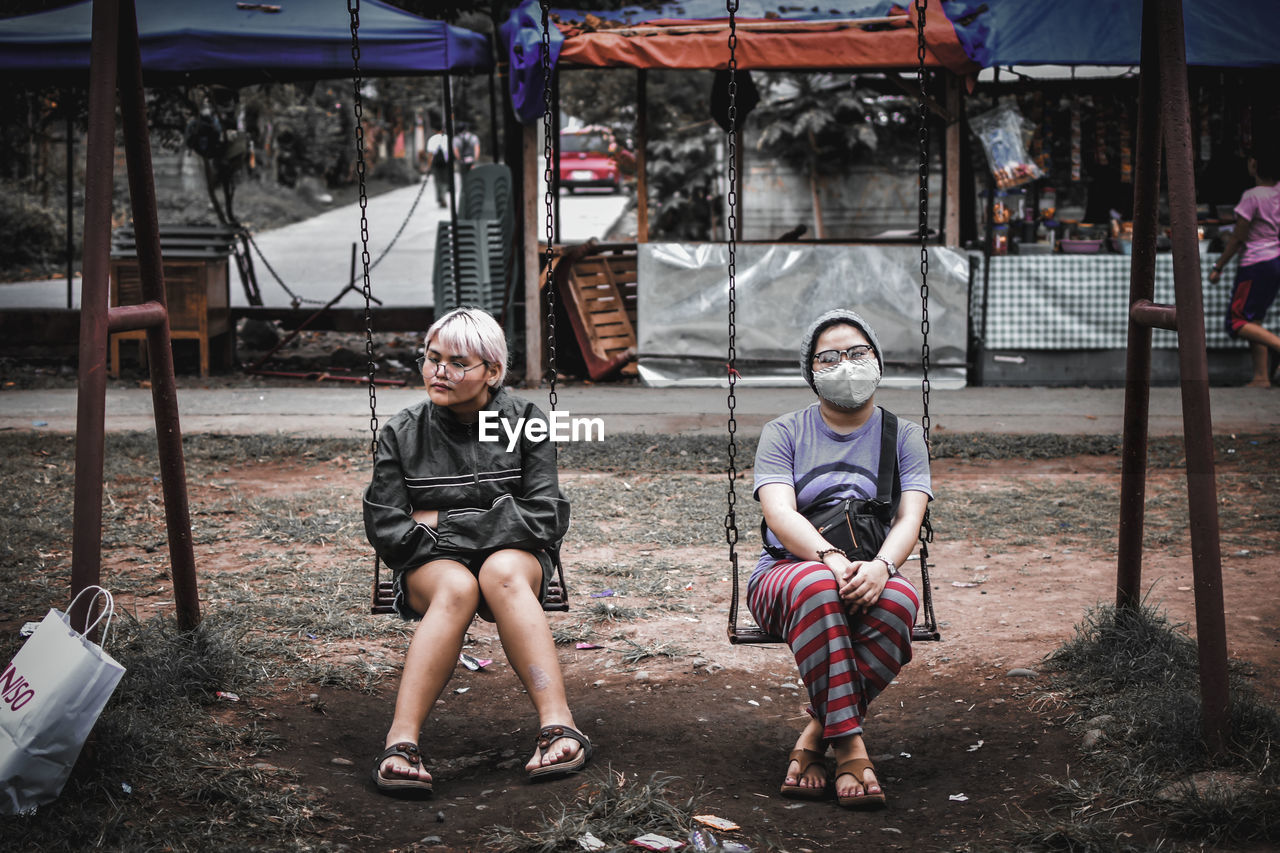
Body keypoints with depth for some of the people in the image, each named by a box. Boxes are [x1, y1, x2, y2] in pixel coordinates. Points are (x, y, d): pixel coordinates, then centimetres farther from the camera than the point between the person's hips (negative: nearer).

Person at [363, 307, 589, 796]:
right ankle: (401, 740, -49)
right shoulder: (402, 434, 8)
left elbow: (545, 517, -5)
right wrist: (429, 540, -14)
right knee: (457, 587, -37)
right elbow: (384, 527, 2)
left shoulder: (525, 424, 5)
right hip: (430, 567, 0)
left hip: (515, 558, 0)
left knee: (501, 573, -37)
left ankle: (557, 725, -49)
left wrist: (445, 525, -9)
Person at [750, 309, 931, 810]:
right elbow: (780, 514, -7)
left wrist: (880, 566, -24)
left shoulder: (904, 436, 15)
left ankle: (814, 737, -24)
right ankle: (849, 747, -37)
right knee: (816, 585, -39)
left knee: (900, 599, -36)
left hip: (871, 578, 1)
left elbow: (910, 518, -1)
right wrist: (830, 558, -29)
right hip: (787, 573, -1)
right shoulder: (783, 434, 10)